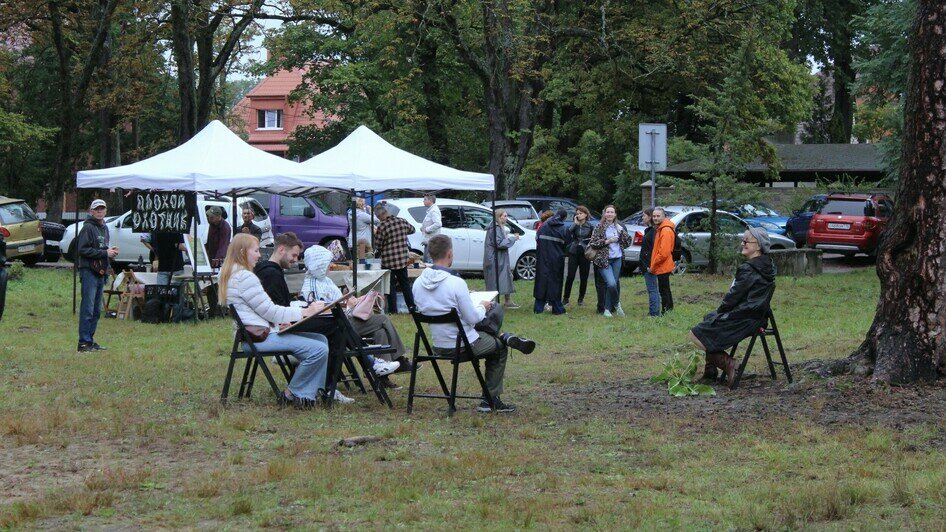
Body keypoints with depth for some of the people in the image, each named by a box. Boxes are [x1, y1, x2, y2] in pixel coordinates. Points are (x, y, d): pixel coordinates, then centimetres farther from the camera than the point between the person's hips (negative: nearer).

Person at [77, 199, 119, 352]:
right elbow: (82, 250, -17)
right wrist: (105, 253, -17)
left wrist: (111, 251, 6)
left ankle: (90, 340, 17)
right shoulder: (88, 227, -8)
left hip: (100, 273, 9)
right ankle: (84, 343, -10)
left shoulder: (104, 228, 19)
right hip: (89, 272, -9)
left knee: (97, 310, 11)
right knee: (88, 309, -10)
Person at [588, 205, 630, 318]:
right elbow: (592, 243, -8)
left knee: (615, 283, 4)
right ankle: (617, 304, 8)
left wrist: (622, 231, -1)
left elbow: (628, 243, 13)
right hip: (604, 260, -4)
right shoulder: (599, 228, -2)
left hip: (617, 259, 4)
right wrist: (606, 241, -15)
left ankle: (607, 309, 16)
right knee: (611, 283, -18)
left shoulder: (619, 227, 10)